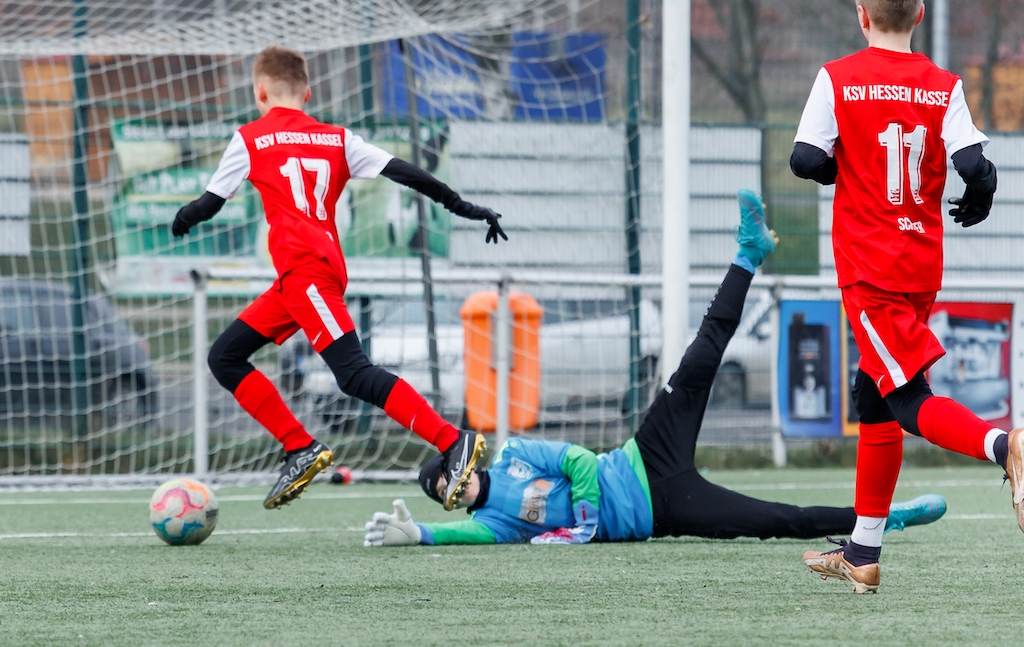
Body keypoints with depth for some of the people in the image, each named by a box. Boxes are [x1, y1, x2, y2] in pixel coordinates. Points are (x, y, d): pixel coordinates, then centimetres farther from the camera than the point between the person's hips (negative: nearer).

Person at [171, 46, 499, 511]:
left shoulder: (251, 139, 5)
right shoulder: (337, 139, 18)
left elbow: (209, 204, 9)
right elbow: (402, 172, 9)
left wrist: (181, 221, 31)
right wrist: (461, 206, 11)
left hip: (304, 270, -7)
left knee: (354, 375, -16)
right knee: (224, 358, 13)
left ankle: (453, 443, -25)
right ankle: (301, 451, 6)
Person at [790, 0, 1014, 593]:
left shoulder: (838, 79, -6)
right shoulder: (944, 87, 1)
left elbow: (806, 160, -10)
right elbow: (975, 164, -8)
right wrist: (979, 200, 14)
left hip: (868, 267, -5)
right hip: (923, 268, 5)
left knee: (910, 400, -9)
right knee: (875, 400, 16)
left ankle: (1004, 446, -39)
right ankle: (863, 556, 21)